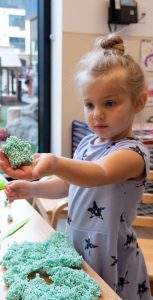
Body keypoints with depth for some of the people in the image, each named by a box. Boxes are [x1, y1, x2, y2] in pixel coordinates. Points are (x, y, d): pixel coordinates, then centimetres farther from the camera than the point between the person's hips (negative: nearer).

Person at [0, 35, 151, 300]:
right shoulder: (86, 144, 2)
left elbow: (98, 174, -41)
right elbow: (68, 185, 14)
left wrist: (55, 164, -59)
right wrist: (31, 188, 0)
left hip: (110, 260, -6)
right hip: (76, 247, 7)